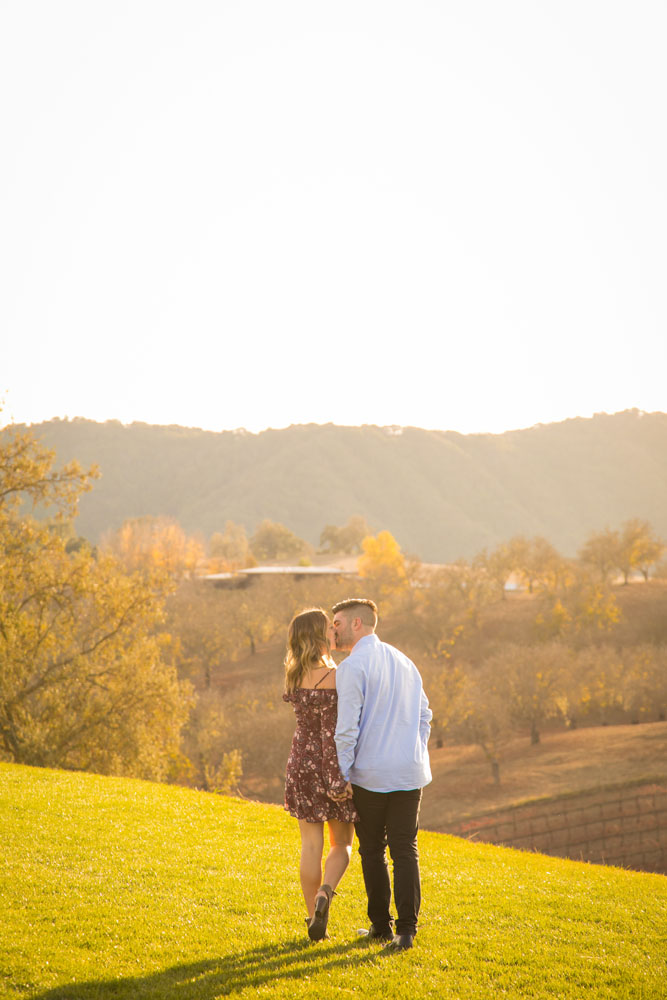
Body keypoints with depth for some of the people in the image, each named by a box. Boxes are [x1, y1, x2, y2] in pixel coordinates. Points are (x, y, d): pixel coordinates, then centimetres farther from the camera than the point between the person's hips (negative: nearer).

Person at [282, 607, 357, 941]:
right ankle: (325, 892, -14)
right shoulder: (334, 676, -17)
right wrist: (338, 777, -17)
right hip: (333, 763, -4)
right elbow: (331, 730, -19)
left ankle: (314, 919, 11)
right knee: (342, 843, 12)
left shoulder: (293, 675, 0)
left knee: (311, 844, 10)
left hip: (302, 762, 4)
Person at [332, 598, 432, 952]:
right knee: (405, 850, 4)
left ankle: (381, 925, 16)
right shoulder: (404, 662, 12)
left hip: (370, 776, -5)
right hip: (410, 772, 5)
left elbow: (347, 727, -14)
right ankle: (406, 929, -4)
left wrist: (344, 774, -6)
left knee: (372, 852, 10)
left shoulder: (352, 667, -10)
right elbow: (424, 715, 17)